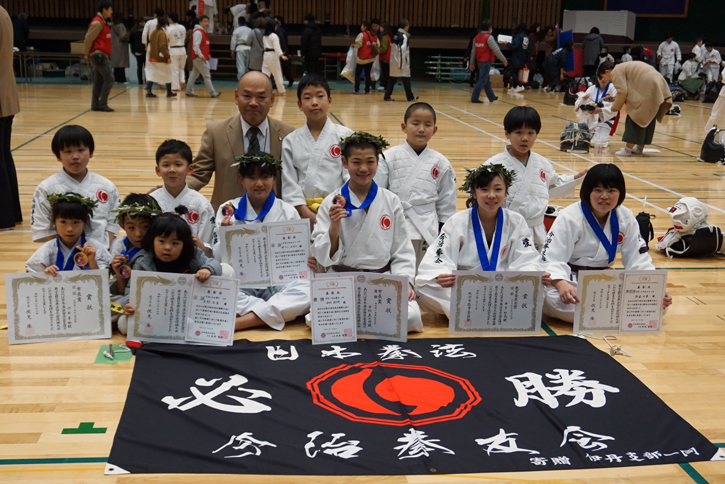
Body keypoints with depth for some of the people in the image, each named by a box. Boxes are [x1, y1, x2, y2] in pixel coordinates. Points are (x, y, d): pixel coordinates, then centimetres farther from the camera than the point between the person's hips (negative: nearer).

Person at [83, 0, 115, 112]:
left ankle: (95, 105, 13)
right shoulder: (97, 23, -14)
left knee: (99, 81, 10)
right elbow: (88, 39, -17)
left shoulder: (103, 22, 17)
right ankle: (102, 104, -8)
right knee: (109, 79, -12)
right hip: (99, 55, -10)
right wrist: (86, 54, -9)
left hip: (102, 56, 10)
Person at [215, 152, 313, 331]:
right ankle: (275, 313, -25)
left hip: (279, 285, 0)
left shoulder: (288, 212, 9)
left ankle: (237, 323, -34)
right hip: (240, 286, 0)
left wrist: (309, 264, -13)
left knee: (308, 291, -33)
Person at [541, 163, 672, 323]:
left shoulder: (626, 218, 2)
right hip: (571, 281, -5)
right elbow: (550, 260, -22)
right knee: (553, 299, -40)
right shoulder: (569, 218, -14)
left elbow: (638, 260, 2)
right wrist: (562, 285, -43)